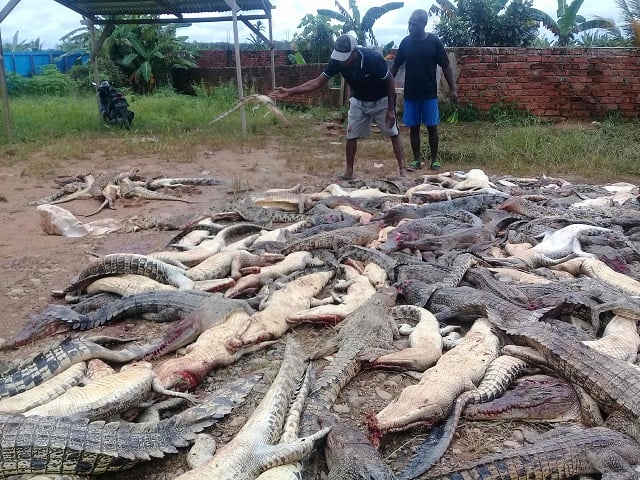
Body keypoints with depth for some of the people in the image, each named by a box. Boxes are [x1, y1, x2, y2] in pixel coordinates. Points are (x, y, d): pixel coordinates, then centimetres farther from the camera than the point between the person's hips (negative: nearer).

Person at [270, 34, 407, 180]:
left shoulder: (373, 58, -35)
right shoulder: (337, 61, -24)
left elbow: (390, 81, -21)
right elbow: (318, 82, -19)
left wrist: (391, 109, -19)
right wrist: (290, 92, -28)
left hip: (381, 101, -3)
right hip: (359, 101, 4)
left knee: (393, 134, -3)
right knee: (351, 135, 2)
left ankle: (403, 169, 4)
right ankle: (349, 170, 14)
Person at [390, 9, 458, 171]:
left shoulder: (434, 42, -6)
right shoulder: (406, 42, 1)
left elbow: (445, 66, -2)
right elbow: (395, 66, 10)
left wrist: (453, 89, -6)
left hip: (429, 94, -2)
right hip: (410, 94, 2)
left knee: (432, 127, 3)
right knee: (413, 127, 6)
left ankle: (434, 159, 15)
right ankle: (416, 159, 16)